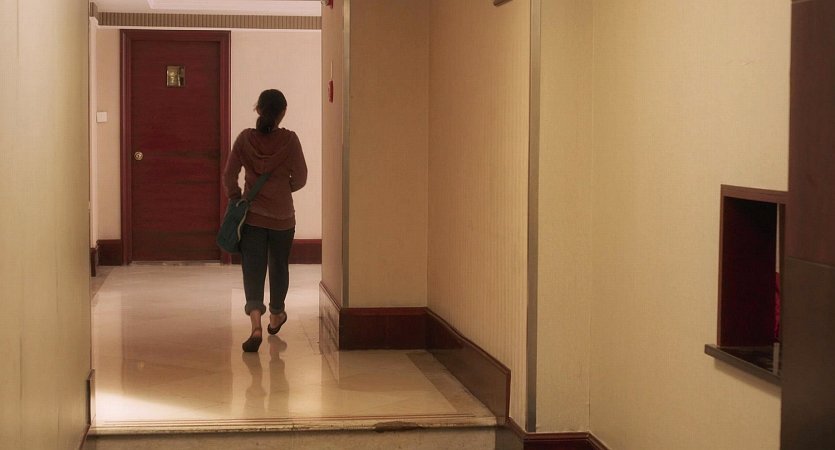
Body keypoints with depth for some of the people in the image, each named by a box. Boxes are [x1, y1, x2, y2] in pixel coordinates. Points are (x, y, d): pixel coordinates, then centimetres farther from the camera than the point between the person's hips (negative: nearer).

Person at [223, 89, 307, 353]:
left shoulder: (245, 138, -7)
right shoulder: (289, 139, -11)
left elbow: (229, 176, -6)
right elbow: (300, 179, -6)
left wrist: (236, 199, 10)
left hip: (252, 215, 0)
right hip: (283, 216, 0)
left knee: (252, 269, -1)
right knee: (279, 267, 19)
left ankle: (256, 324, -20)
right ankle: (276, 316, 38)